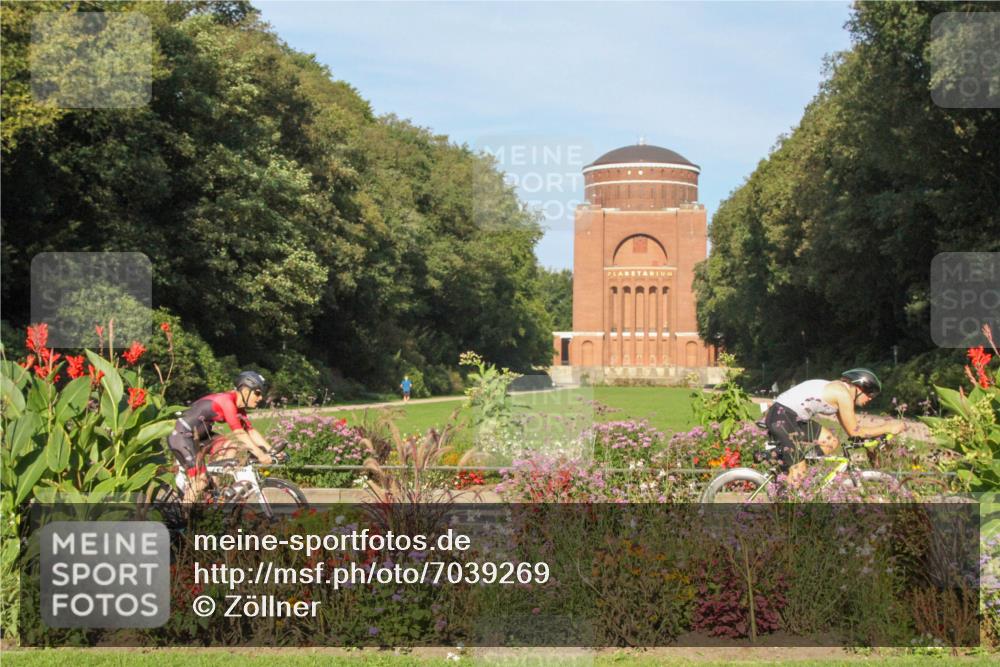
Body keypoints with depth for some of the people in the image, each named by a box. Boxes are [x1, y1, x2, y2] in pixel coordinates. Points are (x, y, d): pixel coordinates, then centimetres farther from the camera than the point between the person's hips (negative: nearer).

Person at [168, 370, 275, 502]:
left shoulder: (238, 408, 3)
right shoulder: (227, 400, -25)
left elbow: (252, 432, 1)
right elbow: (238, 433, -33)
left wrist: (272, 451, -9)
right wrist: (260, 454, -39)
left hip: (199, 436, 9)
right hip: (182, 436, -9)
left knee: (233, 446, -4)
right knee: (200, 479, -13)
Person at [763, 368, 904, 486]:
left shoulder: (838, 391, 17)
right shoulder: (843, 393, -12)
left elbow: (851, 429, 21)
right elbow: (854, 431, -8)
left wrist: (881, 430, 17)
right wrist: (887, 428, -2)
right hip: (781, 417, -10)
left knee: (832, 443, 11)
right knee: (797, 473, -9)